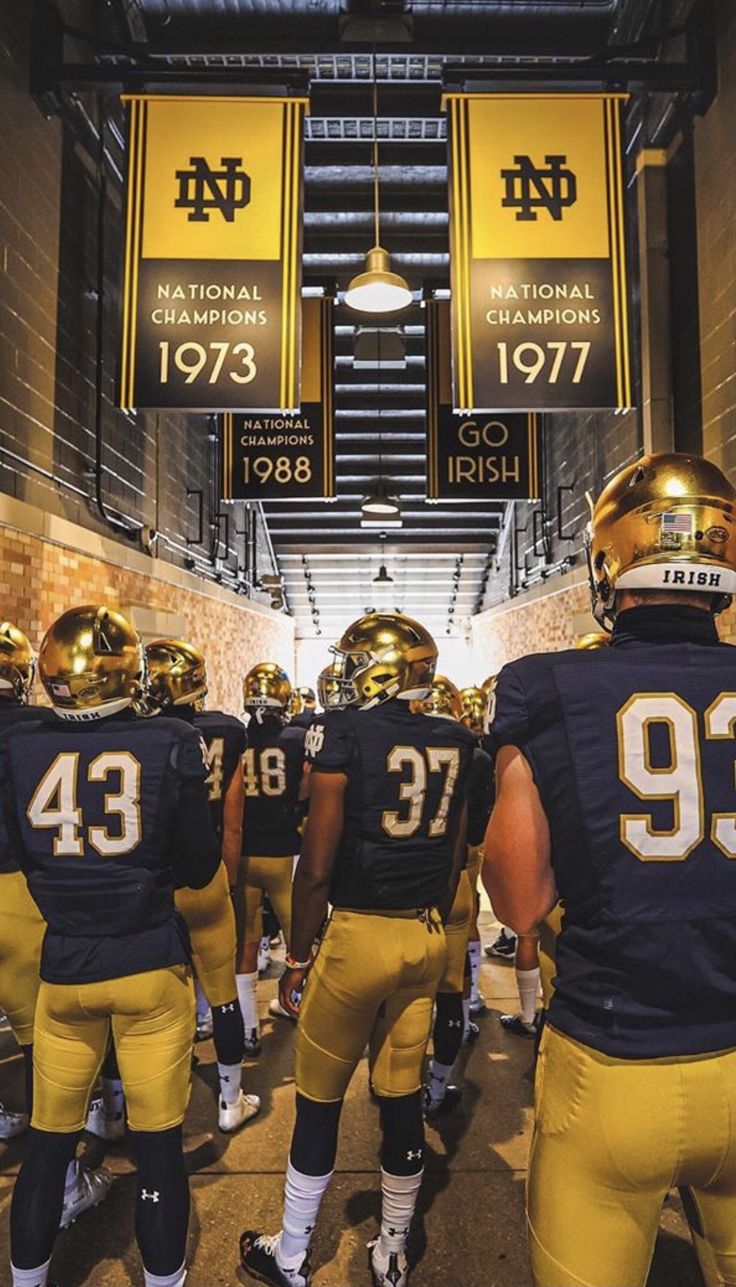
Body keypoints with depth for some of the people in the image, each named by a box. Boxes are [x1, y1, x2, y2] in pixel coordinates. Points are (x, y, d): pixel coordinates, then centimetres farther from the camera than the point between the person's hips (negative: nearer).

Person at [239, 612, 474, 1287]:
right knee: (403, 1097, 19)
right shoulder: (456, 741, 2)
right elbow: (454, 858, 9)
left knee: (320, 1101, 14)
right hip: (426, 937, 5)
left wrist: (297, 955, -1)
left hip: (358, 933, -5)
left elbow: (318, 866, -13)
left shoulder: (343, 732, -14)